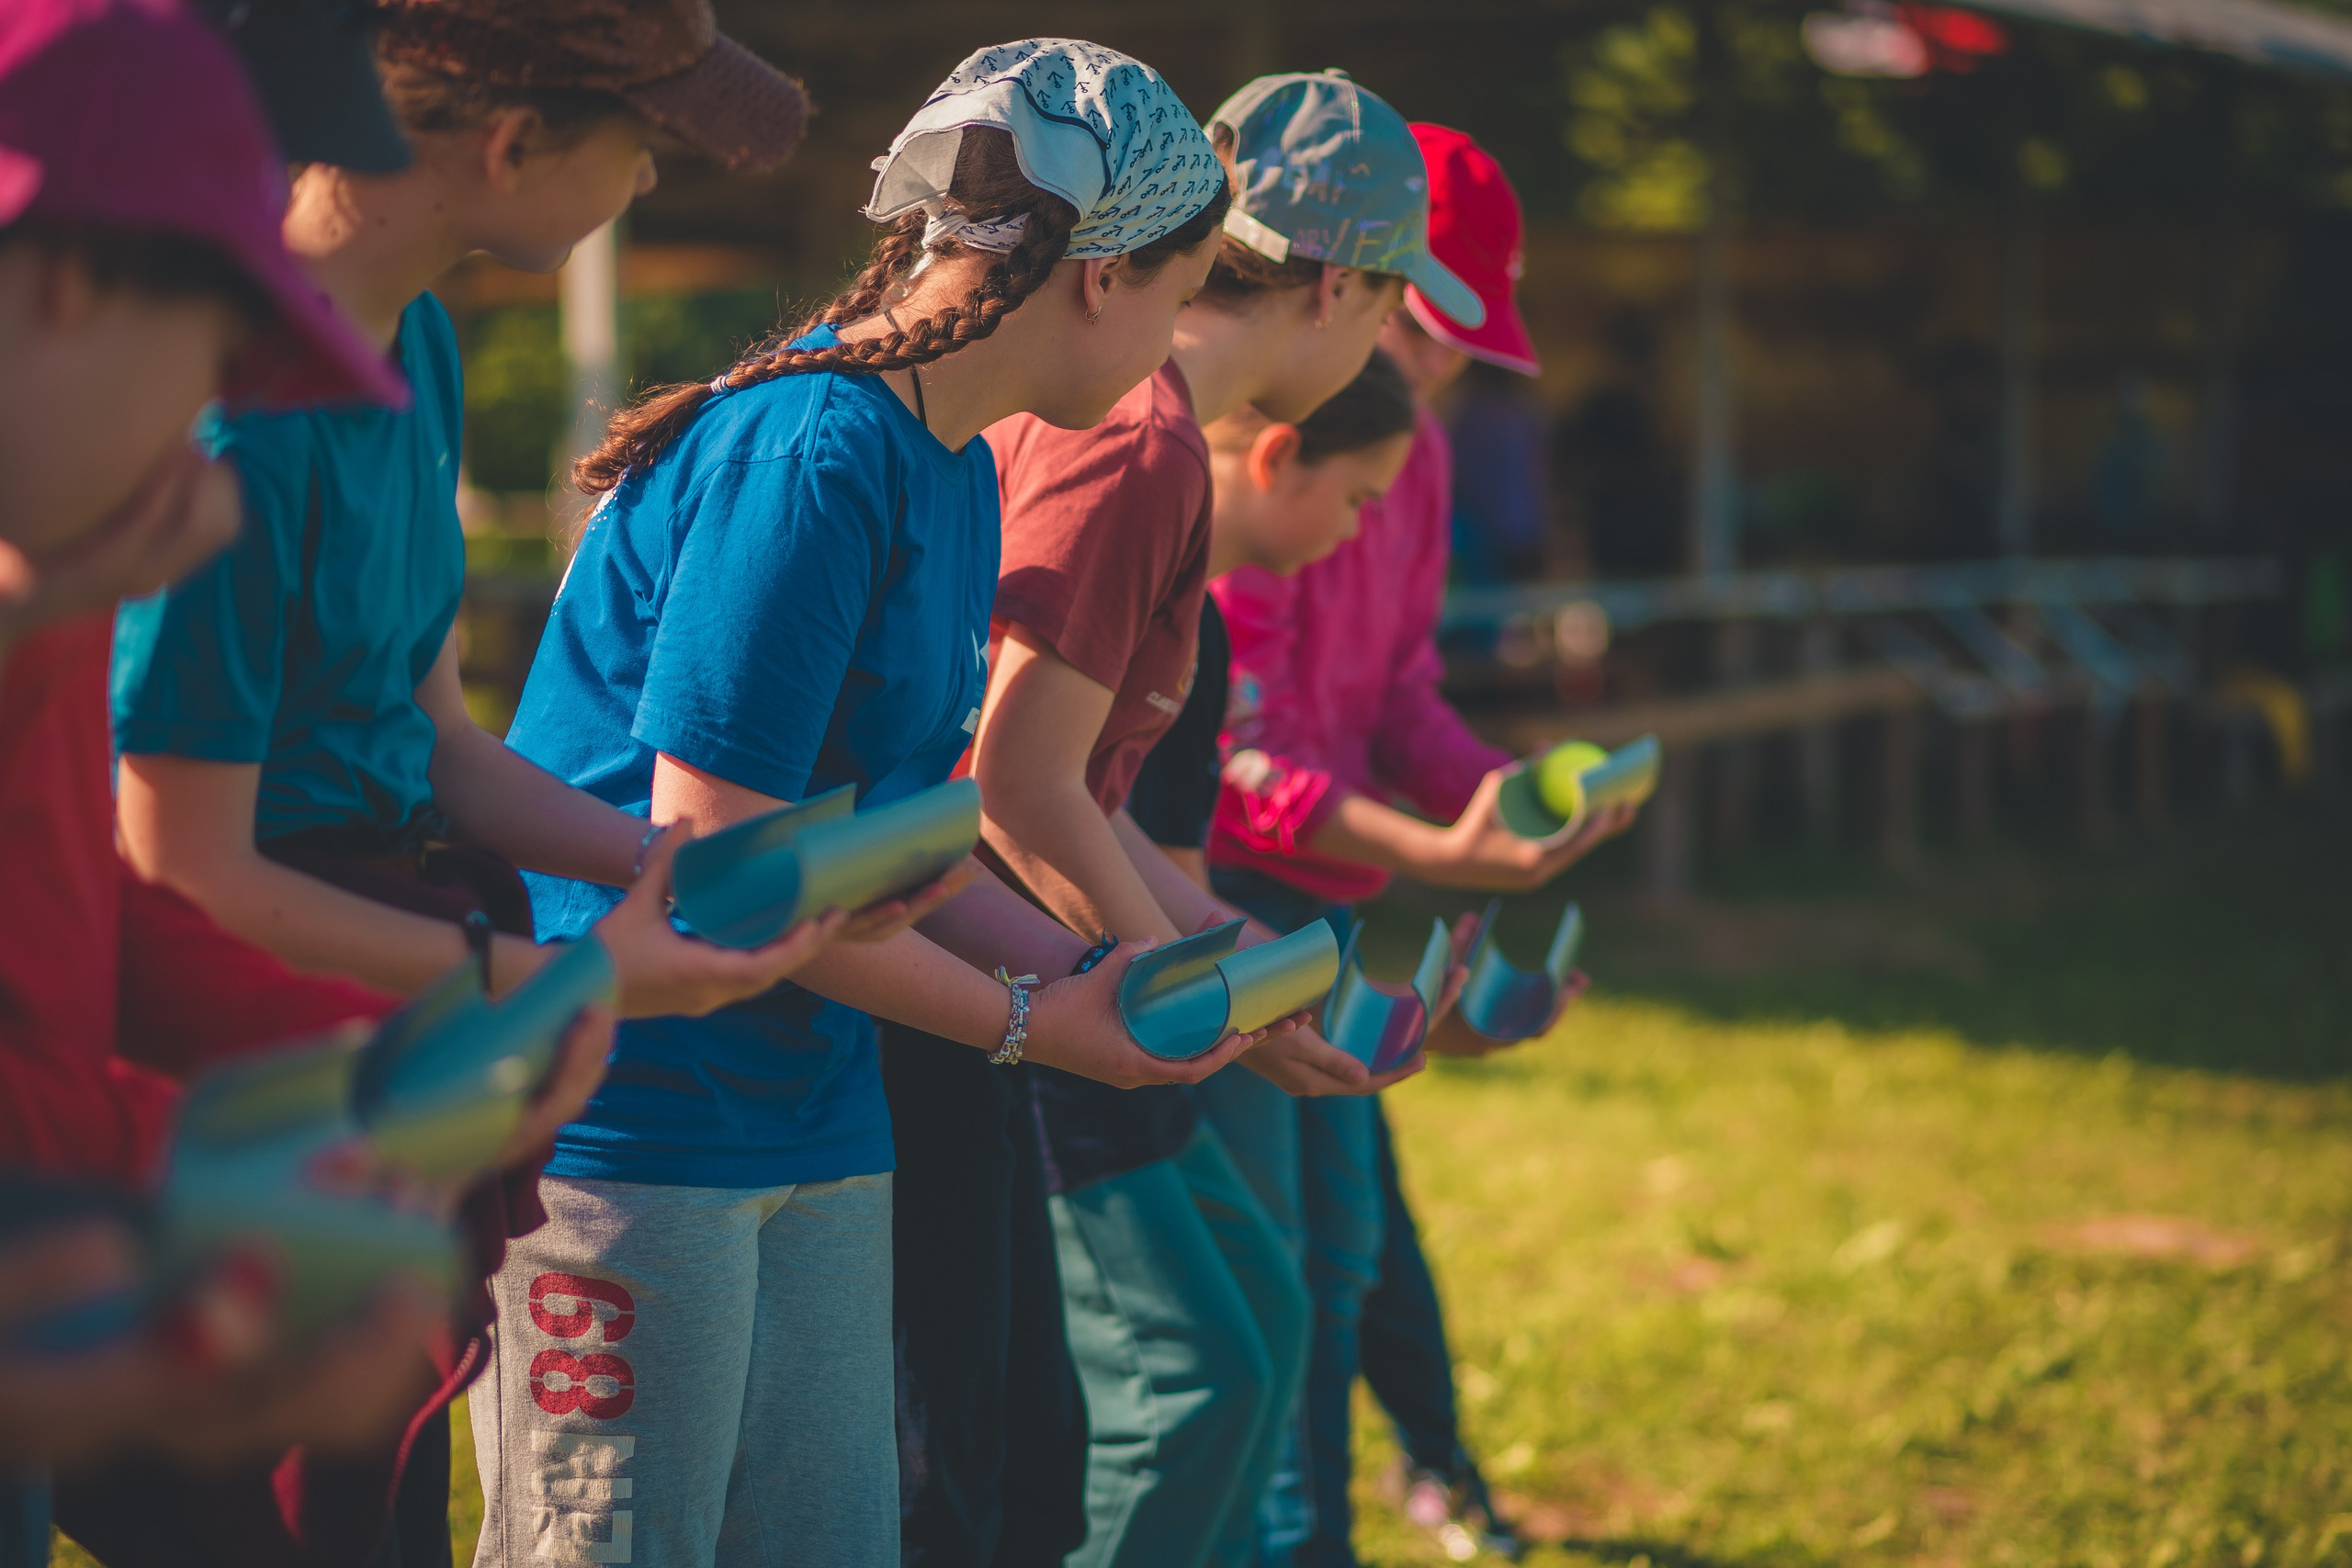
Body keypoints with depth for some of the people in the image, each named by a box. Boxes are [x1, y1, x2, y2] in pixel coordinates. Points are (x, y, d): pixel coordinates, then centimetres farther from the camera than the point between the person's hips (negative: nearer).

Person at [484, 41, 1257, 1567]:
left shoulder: (958, 469, 11)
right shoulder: (811, 455, -19)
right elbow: (713, 859, -21)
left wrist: (1109, 986, 7)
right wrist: (1027, 1024, -12)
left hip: (819, 1123, 9)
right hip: (620, 1122, -9)